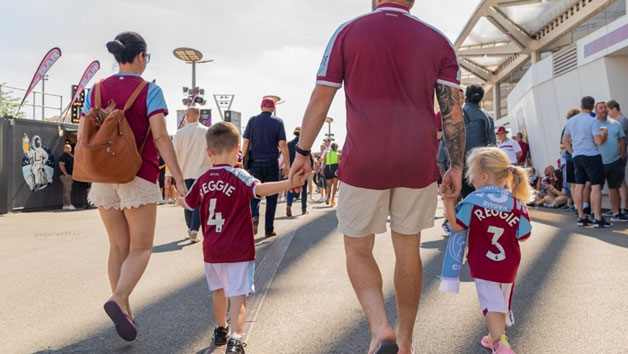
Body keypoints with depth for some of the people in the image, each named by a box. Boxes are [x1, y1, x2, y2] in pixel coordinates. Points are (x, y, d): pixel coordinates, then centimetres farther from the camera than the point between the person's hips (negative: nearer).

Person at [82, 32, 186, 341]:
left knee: (118, 247, 15)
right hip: (139, 177, -5)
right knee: (140, 248, 5)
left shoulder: (96, 90, 8)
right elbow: (160, 137, -14)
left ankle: (123, 311, 18)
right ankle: (118, 299, -17)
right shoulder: (149, 90, -5)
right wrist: (179, 178, -13)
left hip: (104, 177, 5)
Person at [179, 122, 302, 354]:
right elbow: (259, 189, -30)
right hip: (238, 248, -5)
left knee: (219, 290, 22)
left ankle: (221, 330, 38)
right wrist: (290, 183, -38)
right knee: (238, 295, -2)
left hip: (211, 249, 5)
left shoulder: (203, 180, 4)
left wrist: (177, 195, 42)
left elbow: (186, 203, 19)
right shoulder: (238, 176, -12)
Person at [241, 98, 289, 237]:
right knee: (271, 197, 8)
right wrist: (287, 164, -3)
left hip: (255, 163, 1)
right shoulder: (278, 121, 1)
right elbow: (282, 144, -6)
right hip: (271, 163, -1)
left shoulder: (253, 120, 3)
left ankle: (254, 215, -18)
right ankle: (269, 229, 11)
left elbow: (245, 142, -1)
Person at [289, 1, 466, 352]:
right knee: (409, 250, 16)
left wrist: (303, 152, 9)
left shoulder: (347, 32, 1)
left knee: (358, 249, 14)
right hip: (418, 165, 2)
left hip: (363, 165, -2)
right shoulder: (438, 41, 5)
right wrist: (456, 166, 8)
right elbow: (454, 111, -1)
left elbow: (319, 102, 0)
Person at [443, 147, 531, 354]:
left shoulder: (473, 201, -15)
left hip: (483, 265, -4)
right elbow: (522, 237, -3)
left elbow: (457, 226, -9)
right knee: (502, 302, 21)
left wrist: (449, 202, -6)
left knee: (492, 304, -1)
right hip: (508, 266, 4)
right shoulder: (517, 203, -6)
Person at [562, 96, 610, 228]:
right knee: (596, 186, -3)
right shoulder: (593, 121, -11)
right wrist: (604, 136, 4)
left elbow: (565, 140, 13)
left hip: (577, 157, 6)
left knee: (579, 186, 8)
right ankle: (598, 219, -4)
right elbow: (598, 141, -16)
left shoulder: (571, 121, 8)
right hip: (592, 156, -6)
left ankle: (581, 217, 12)